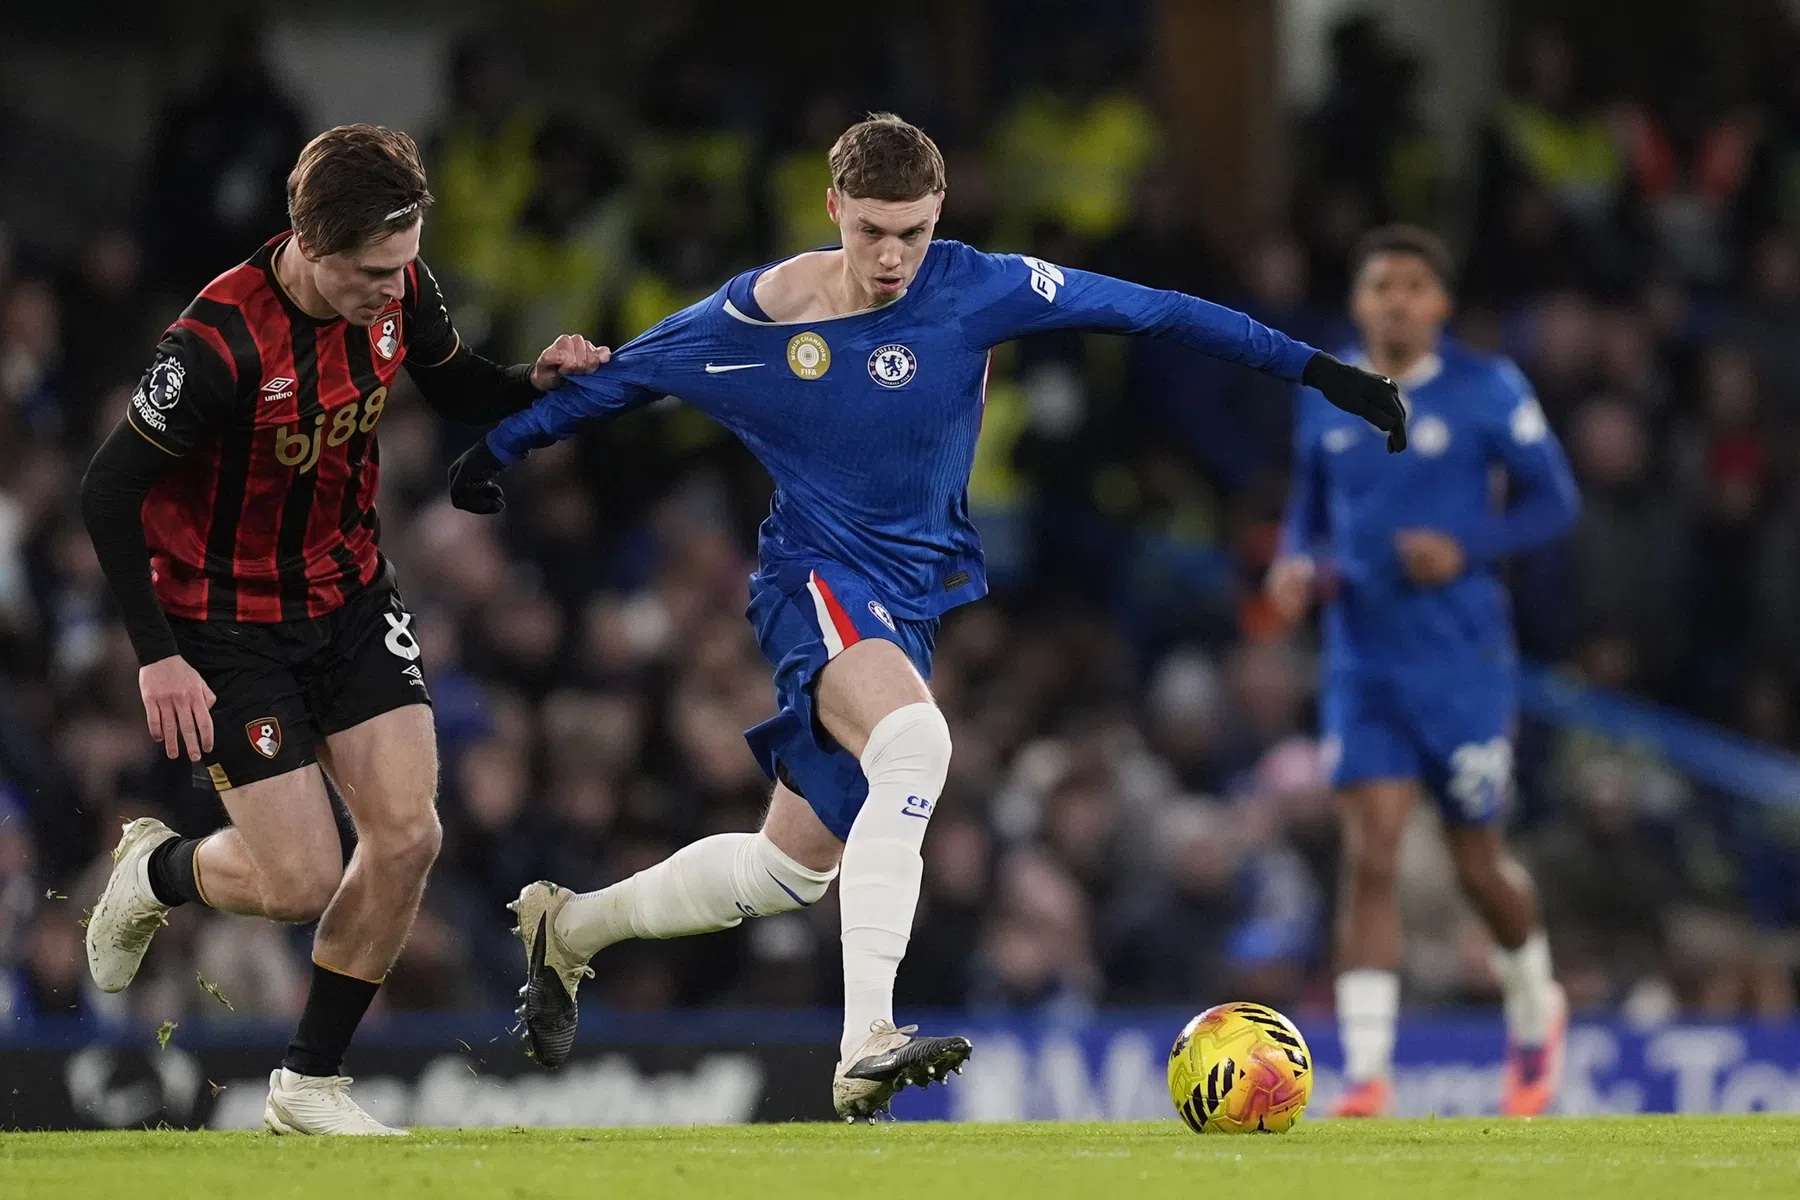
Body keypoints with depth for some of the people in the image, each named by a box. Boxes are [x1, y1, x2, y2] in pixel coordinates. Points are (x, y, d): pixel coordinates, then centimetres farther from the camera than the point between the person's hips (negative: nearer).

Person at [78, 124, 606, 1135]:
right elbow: (110, 492, -21)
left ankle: (311, 1085, 10)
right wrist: (158, 656, -21)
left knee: (407, 836, -6)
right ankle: (156, 872, 27)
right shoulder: (222, 344, -29)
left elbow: (458, 389, 11)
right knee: (303, 882, -9)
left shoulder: (400, 291, -10)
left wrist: (537, 380, -11)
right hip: (229, 624, -6)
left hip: (349, 595, 6)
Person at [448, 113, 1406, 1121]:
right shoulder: (762, 312, -8)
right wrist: (501, 446, 14)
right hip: (817, 578, -4)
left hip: (913, 601, 4)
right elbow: (624, 376, 8)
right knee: (916, 744, -35)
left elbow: (1147, 310, -8)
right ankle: (866, 1047, -43)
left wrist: (1318, 370, -10)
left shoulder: (972, 289, -8)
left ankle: (570, 926, 37)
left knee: (792, 868, 11)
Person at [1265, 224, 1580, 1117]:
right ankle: (1367, 1071, -14)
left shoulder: (1486, 391, -6)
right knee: (1369, 857, -11)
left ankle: (1535, 1009, 38)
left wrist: (1466, 551, -17)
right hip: (1360, 662, 2)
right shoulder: (1323, 402, 6)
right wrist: (1295, 565, -3)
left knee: (1477, 864, 8)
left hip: (1461, 659, -2)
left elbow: (1554, 500, -2)